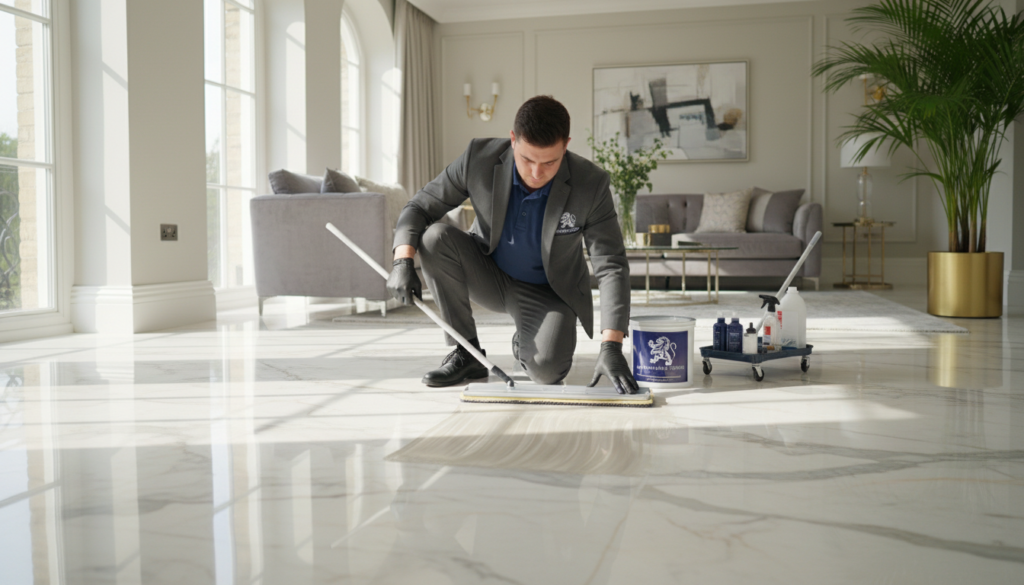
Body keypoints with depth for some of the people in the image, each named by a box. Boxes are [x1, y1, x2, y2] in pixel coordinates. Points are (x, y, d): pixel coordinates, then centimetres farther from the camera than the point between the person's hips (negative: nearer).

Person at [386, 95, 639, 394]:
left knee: (547, 370, -29)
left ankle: (525, 342, 13)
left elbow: (611, 268, -24)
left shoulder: (590, 184, -24)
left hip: (547, 292, -2)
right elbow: (420, 207, -12)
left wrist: (611, 347, -35)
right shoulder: (479, 157, -21)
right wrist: (403, 261, -32)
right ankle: (466, 353, -12)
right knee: (435, 237, -26)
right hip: (489, 276, 2)